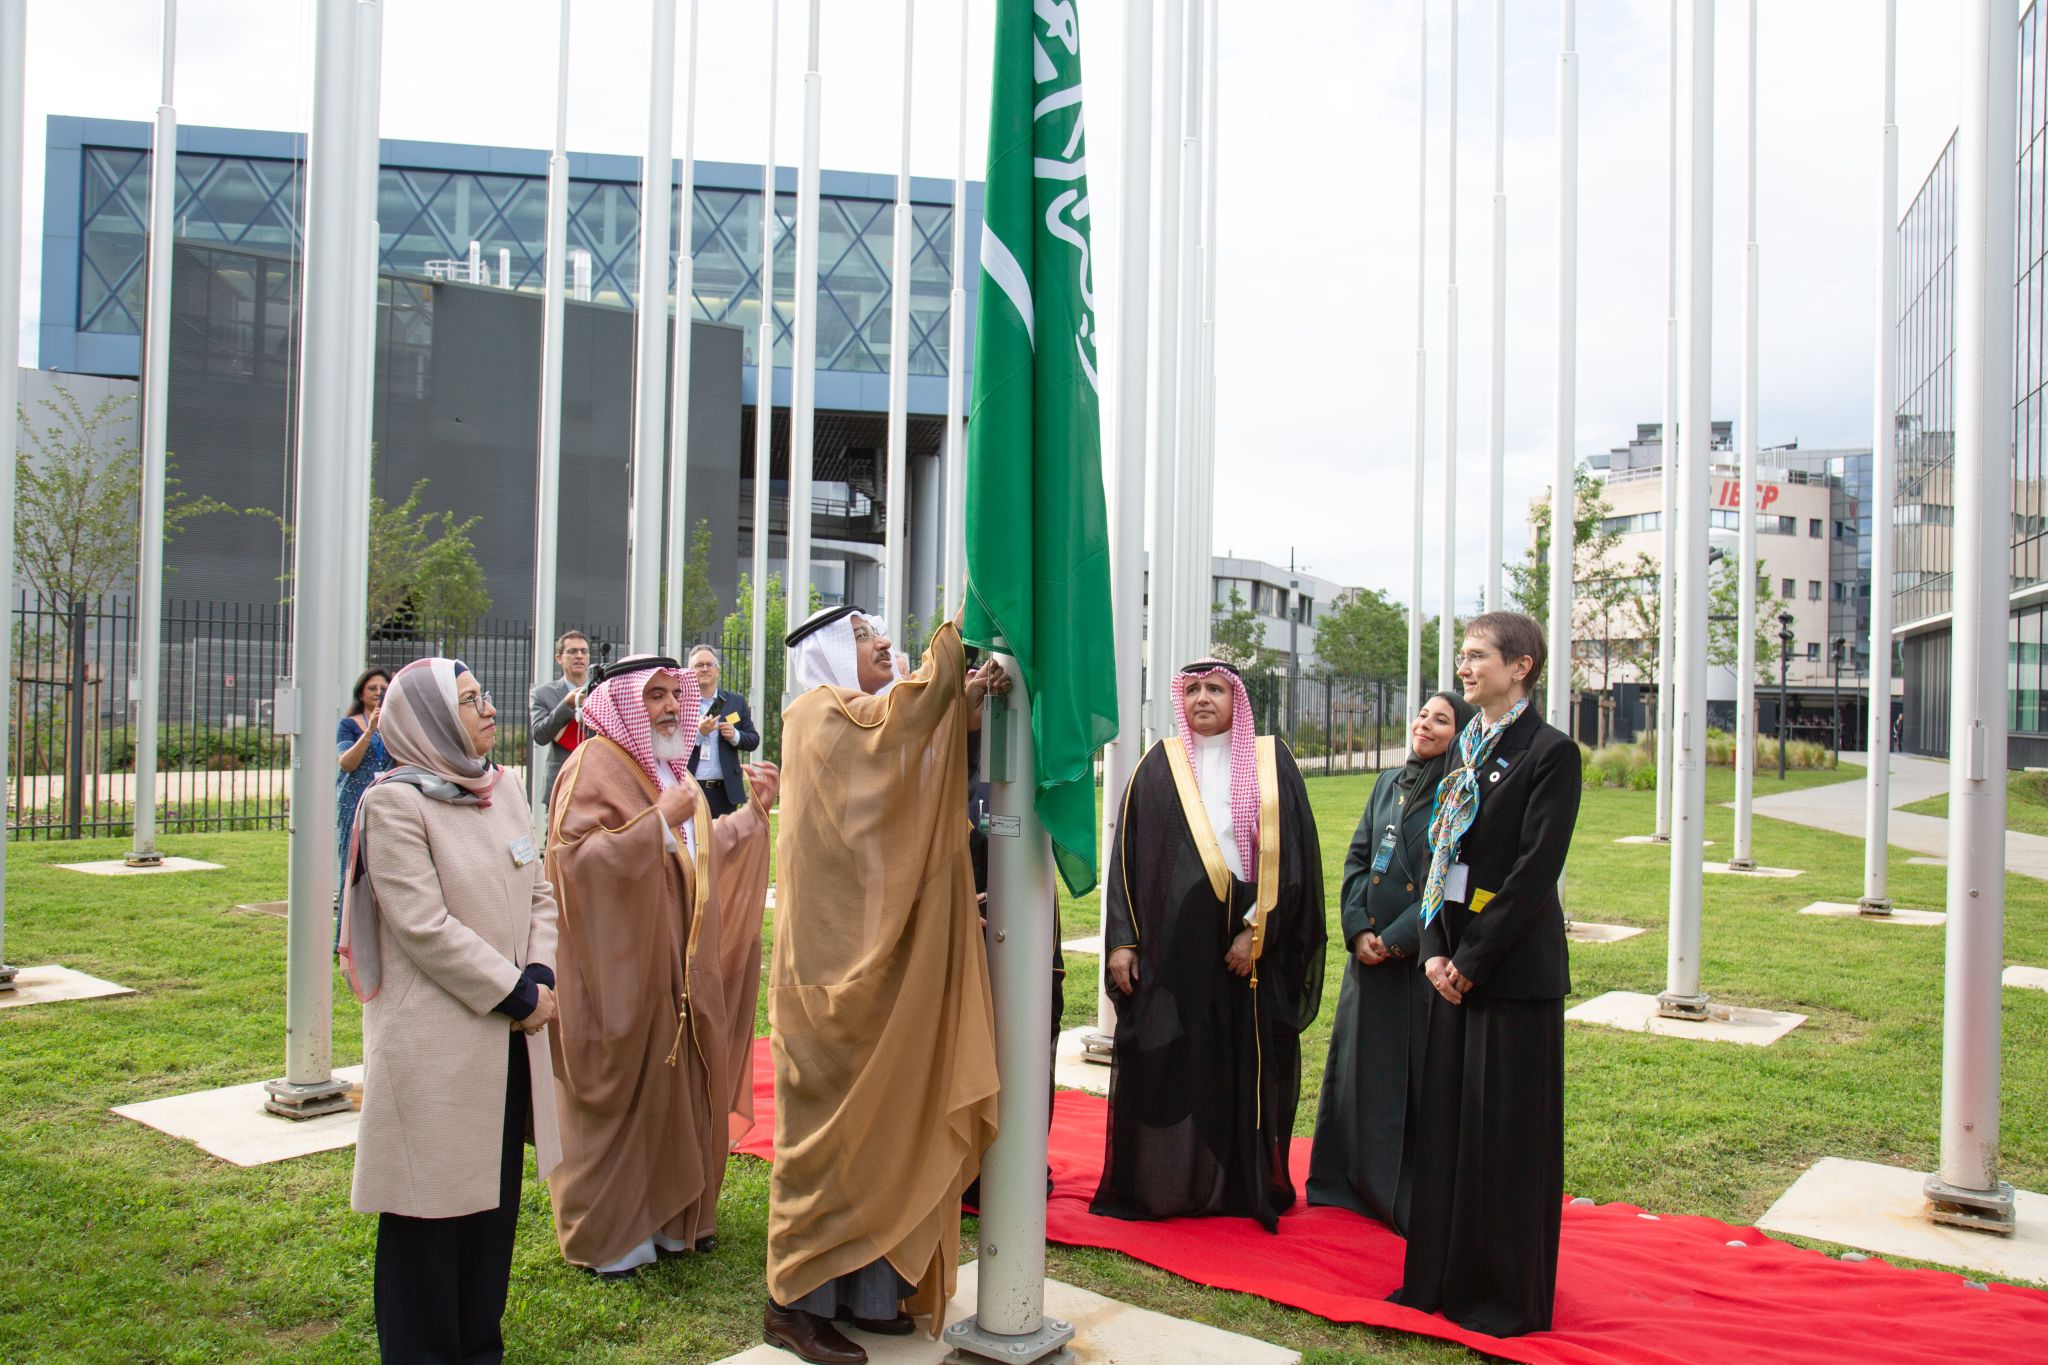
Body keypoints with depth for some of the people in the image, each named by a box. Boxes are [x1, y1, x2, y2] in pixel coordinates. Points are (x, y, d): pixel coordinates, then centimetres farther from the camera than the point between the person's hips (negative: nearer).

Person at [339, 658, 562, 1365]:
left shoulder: (503, 789, 9)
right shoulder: (395, 803, -12)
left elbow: (540, 895, 10)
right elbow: (424, 925, -17)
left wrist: (541, 978, -6)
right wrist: (515, 992, -14)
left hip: (509, 1035, 7)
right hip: (434, 1039, -7)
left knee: (495, 1194, 16)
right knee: (432, 1205, 4)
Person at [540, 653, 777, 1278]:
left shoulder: (670, 770, 16)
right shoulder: (593, 765, -12)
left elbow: (706, 850, 24)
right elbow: (573, 856, -25)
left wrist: (754, 810, 11)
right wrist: (658, 821, -28)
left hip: (678, 963, 9)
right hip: (619, 963, -8)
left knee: (679, 1084, 13)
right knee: (621, 1092, 1)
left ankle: (671, 1216, 26)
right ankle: (606, 1235, 16)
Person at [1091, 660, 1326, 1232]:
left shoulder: (1271, 762, 6)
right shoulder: (1159, 766, 7)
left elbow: (1291, 851, 0)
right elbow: (1127, 853, 4)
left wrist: (1256, 930, -8)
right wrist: (1122, 939, -3)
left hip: (1250, 943, 0)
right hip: (1173, 942, 0)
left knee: (1246, 1066, 4)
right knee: (1167, 1065, 2)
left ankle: (1244, 1186, 18)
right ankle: (1159, 1183, 15)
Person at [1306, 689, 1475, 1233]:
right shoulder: (1388, 785, 11)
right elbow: (1357, 859, 9)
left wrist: (1396, 939, -16)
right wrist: (1358, 931, -5)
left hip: (1425, 956, -6)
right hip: (1370, 954, 6)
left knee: (1424, 1072, 2)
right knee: (1363, 1067, 13)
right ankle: (1360, 1183, 28)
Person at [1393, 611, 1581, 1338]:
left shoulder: (1550, 752, -10)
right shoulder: (1464, 752, 12)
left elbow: (1537, 868, -15)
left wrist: (1472, 960, -15)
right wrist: (1434, 951, 1)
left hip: (1515, 970, -7)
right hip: (1454, 966, 7)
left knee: (1507, 1130, 2)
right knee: (1444, 1122, 13)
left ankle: (1509, 1296, 16)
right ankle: (1442, 1277, 26)